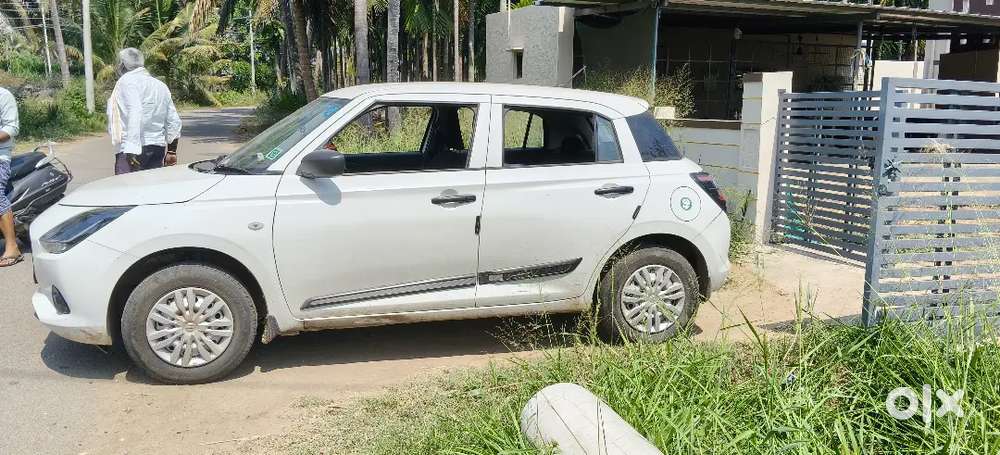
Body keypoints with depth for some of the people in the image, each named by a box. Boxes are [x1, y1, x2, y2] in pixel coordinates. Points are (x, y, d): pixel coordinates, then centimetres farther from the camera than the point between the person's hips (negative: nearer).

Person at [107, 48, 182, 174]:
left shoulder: (127, 80, -4)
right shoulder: (160, 85, 19)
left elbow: (134, 113, -19)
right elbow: (173, 121, 20)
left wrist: (132, 149, -25)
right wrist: (172, 150, 25)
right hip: (158, 148, 8)